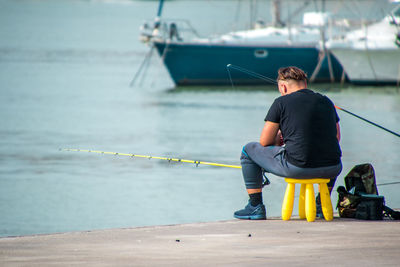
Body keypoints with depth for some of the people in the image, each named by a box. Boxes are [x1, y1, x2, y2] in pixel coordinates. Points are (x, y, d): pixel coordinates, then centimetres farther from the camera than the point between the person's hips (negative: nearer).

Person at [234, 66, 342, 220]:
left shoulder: (281, 102, 2)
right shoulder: (326, 102, 15)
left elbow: (264, 142, 5)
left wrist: (278, 140, 29)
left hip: (296, 168, -5)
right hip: (330, 170, 5)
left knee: (248, 150, 19)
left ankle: (255, 207, 19)